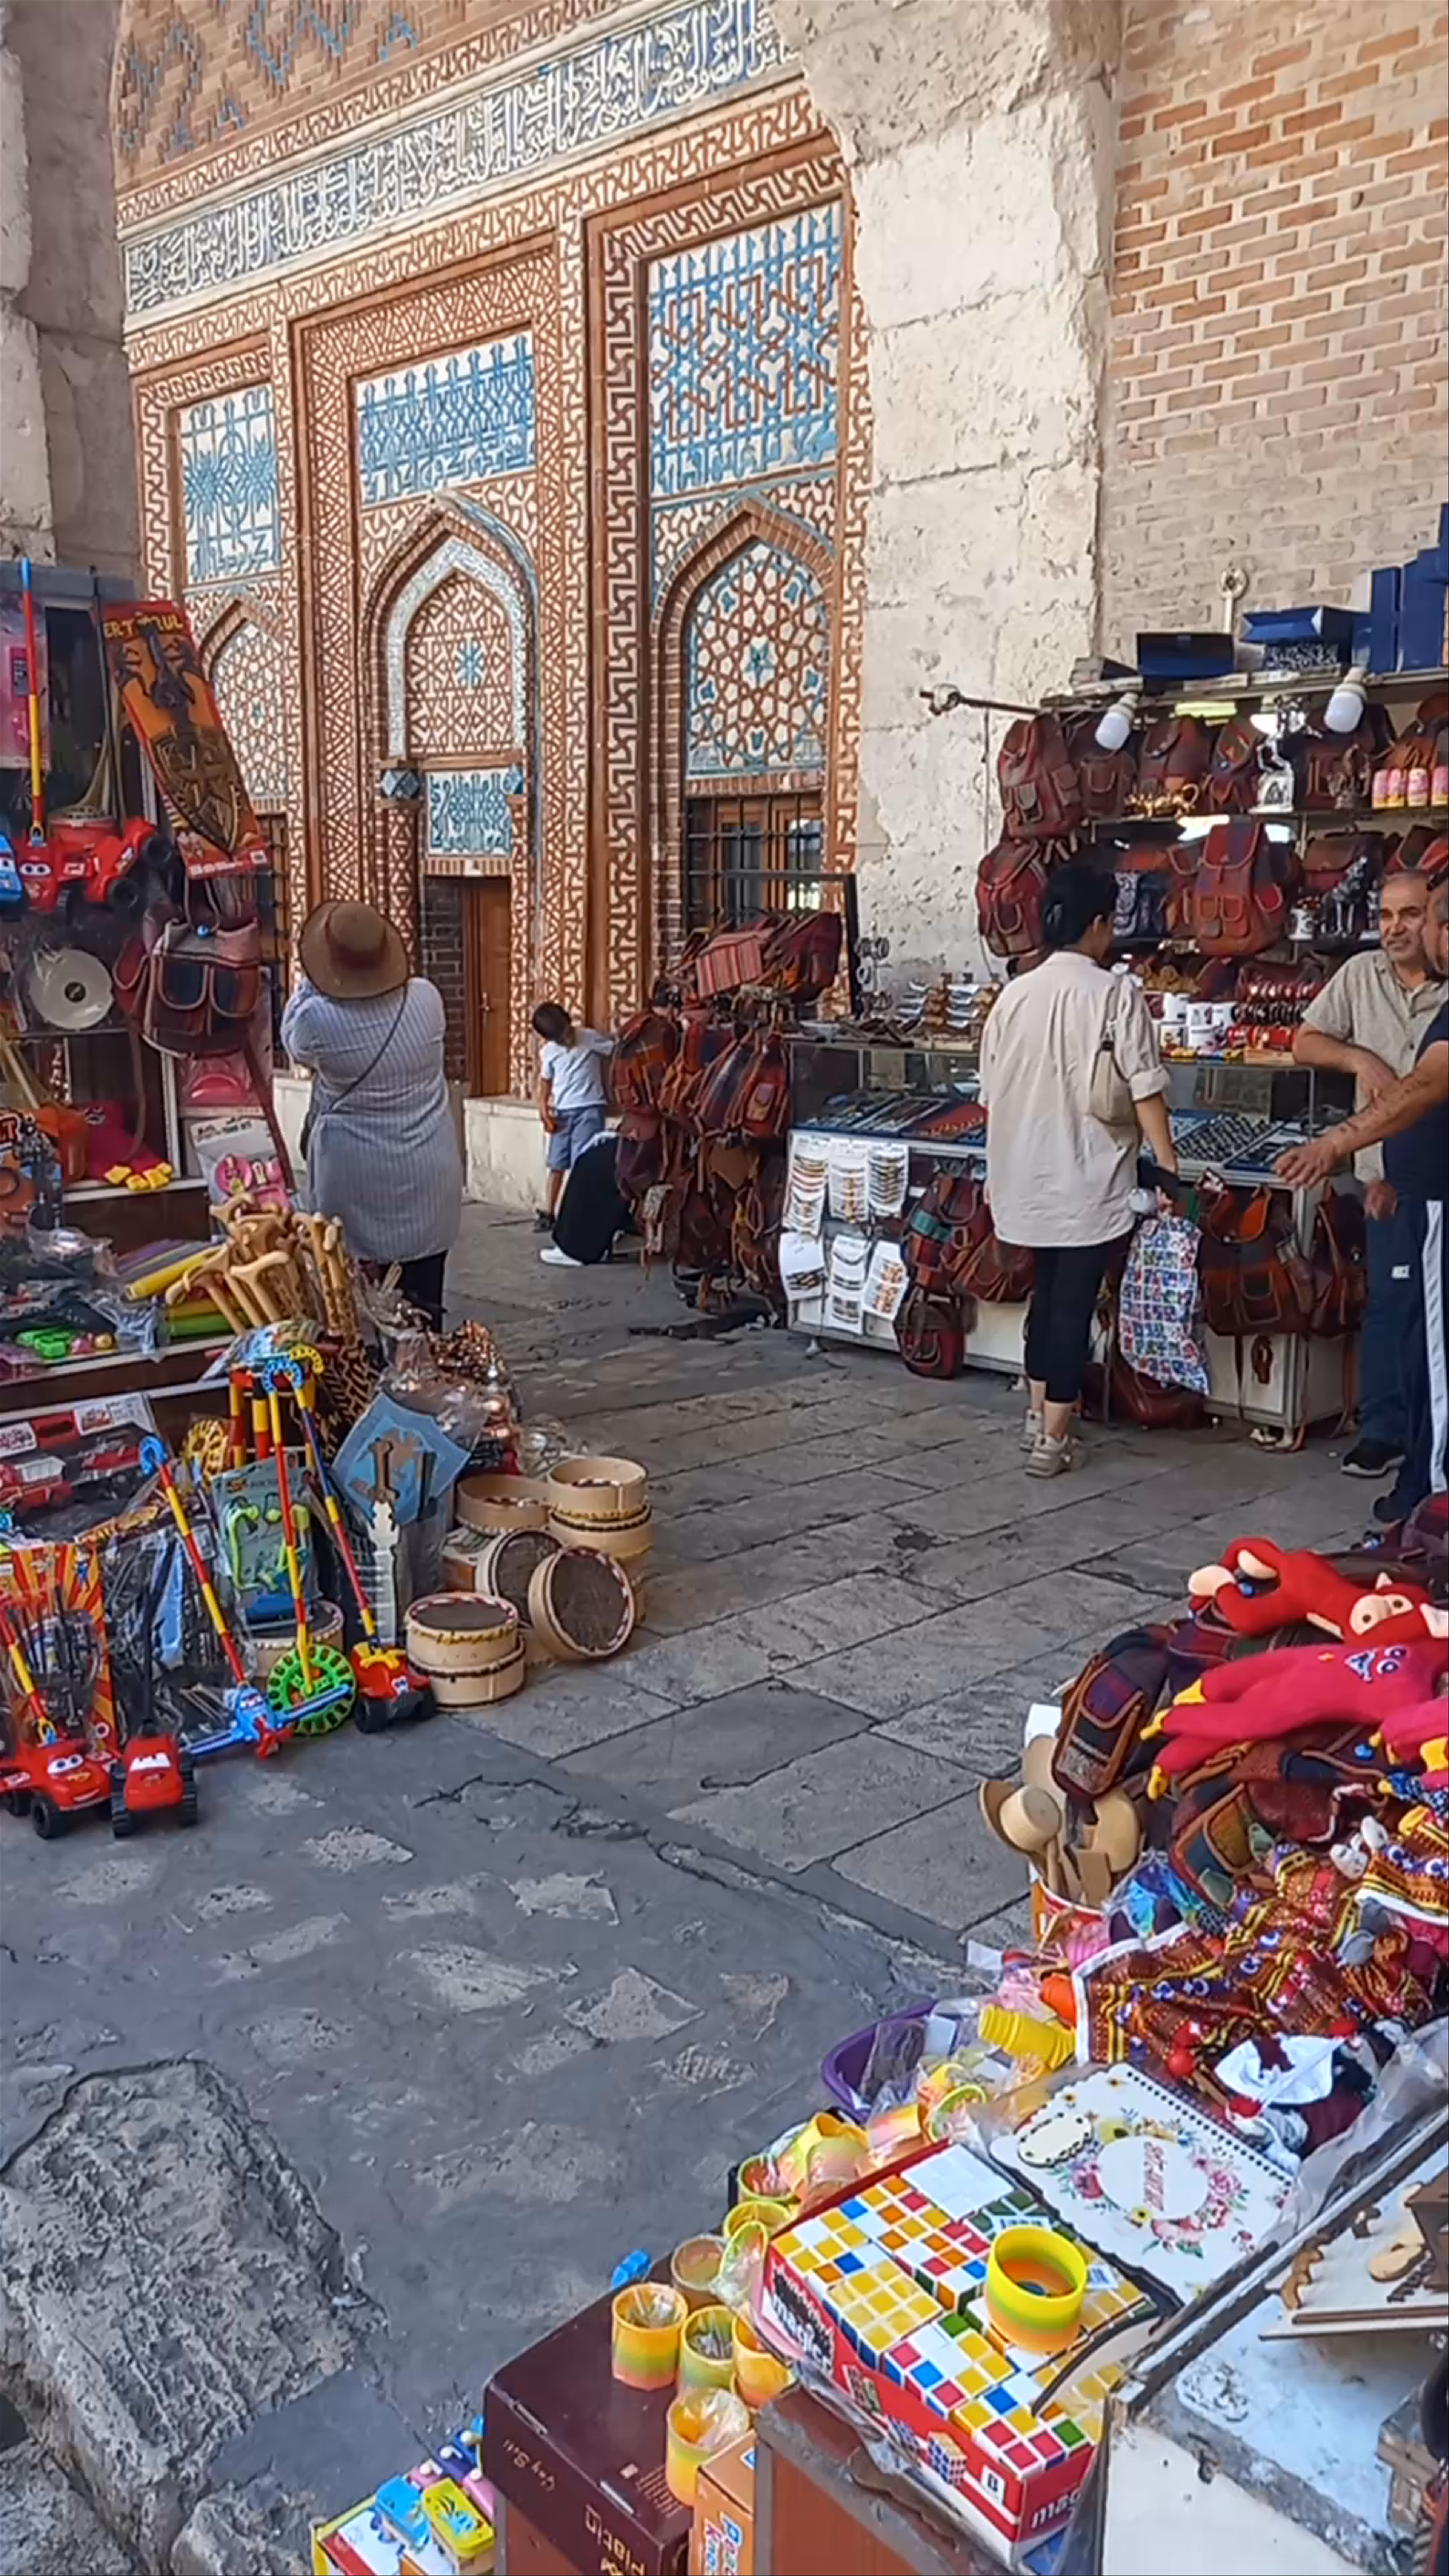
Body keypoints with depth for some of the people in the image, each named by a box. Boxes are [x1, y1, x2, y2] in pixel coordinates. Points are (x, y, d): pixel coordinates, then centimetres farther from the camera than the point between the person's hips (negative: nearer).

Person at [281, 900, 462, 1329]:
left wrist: (308, 982, 16)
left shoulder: (317, 1018, -17)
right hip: (426, 1181, 3)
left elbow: (294, 1045, 8)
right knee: (423, 1304, 11)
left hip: (357, 1186, -3)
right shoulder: (427, 998, -7)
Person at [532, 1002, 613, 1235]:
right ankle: (549, 1213, 21)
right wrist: (544, 1111, 0)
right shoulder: (547, 1052, 3)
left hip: (588, 1110, -4)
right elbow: (545, 1083, 13)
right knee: (556, 1164, 11)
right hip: (562, 1113, 4)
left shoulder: (590, 1039, -10)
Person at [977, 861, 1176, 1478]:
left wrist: (999, 1168, 23)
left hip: (1029, 1178, 5)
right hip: (1089, 1180, -5)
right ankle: (1053, 1438, 5)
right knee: (1074, 1301, 2)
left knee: (1047, 1289, 21)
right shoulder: (1116, 995, -12)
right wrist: (1169, 1166, -7)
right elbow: (1145, 1092, -14)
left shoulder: (1014, 996, 4)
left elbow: (992, 1095, 11)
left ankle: (1037, 1415, 29)